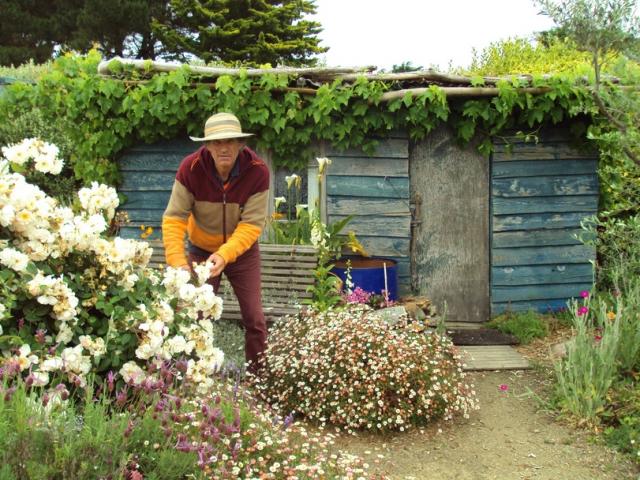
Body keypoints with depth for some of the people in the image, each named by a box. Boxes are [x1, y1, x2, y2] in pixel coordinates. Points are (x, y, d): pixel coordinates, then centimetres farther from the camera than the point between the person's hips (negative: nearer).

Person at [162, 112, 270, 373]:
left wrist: (225, 255, -40)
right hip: (201, 249, 0)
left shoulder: (257, 171, -25)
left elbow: (252, 224, -26)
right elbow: (174, 218, -23)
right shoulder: (190, 168, -24)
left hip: (242, 251, 0)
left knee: (254, 319, 1)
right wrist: (177, 261, -35)